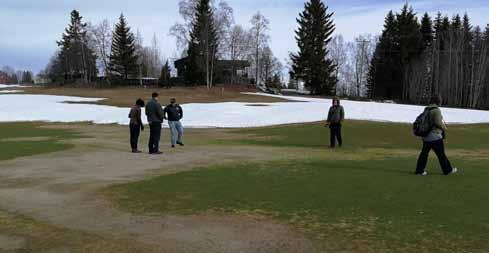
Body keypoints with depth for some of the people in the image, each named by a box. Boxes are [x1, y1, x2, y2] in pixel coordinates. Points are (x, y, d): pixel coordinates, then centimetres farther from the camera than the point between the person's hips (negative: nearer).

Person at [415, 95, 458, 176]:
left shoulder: (426, 109, 9)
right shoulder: (436, 110, -15)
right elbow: (438, 122, -20)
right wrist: (444, 127, 0)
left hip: (426, 136, 7)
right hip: (435, 136, -7)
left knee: (424, 153, 8)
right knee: (441, 154, 5)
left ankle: (419, 170, 7)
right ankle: (448, 170, 18)